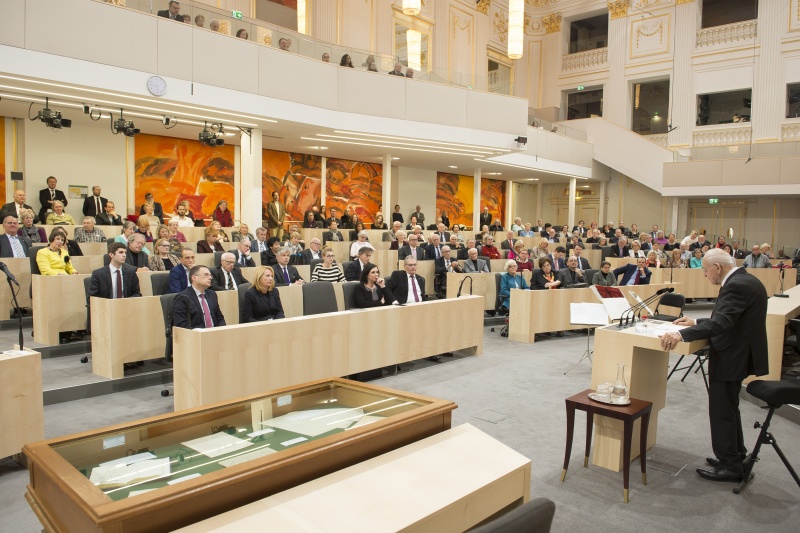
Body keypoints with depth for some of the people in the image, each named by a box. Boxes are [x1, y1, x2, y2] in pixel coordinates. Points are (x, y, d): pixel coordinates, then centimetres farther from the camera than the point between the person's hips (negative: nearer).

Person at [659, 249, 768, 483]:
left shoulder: (736, 286, -23)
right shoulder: (746, 280, 10)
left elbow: (721, 322, -34)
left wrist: (682, 334, -41)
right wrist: (696, 322, 20)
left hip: (731, 358, -11)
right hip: (740, 353, 11)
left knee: (722, 411, 1)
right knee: (728, 408, 23)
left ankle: (729, 465, 13)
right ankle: (735, 455, 36)